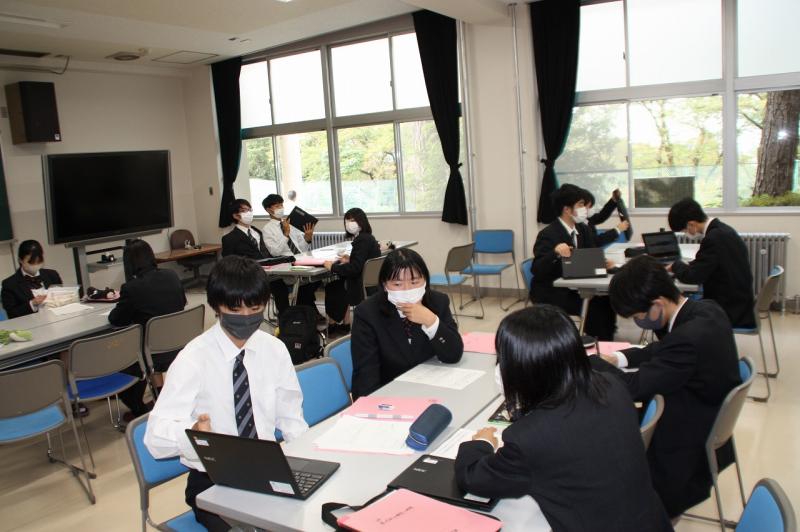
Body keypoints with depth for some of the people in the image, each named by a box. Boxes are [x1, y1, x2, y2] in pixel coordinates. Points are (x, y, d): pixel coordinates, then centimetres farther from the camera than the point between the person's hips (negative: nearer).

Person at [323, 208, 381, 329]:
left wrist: (333, 267, -15)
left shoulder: (362, 240, -20)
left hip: (364, 287, -9)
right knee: (334, 285, 19)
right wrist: (350, 259, 5)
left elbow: (354, 268, -25)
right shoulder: (368, 238, 9)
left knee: (332, 288, 8)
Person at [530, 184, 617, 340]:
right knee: (593, 305, -24)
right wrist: (555, 252, -42)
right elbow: (536, 269, -25)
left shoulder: (583, 230, 6)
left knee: (606, 299, -16)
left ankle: (605, 342, -1)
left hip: (573, 287, 7)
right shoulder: (548, 235, -17)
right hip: (551, 292, -7)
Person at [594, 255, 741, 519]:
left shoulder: (689, 339, -34)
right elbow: (663, 349, 8)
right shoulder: (706, 310, -7)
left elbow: (634, 387, -29)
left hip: (689, 450, -8)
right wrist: (619, 357, -4)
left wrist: (592, 361, -15)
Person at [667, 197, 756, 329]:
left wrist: (676, 265, -4)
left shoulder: (714, 238, -24)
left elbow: (693, 276, -21)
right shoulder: (722, 229, 5)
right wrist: (687, 266, 6)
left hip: (730, 310, -9)